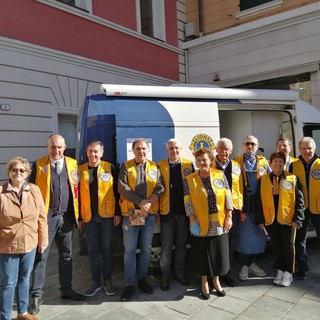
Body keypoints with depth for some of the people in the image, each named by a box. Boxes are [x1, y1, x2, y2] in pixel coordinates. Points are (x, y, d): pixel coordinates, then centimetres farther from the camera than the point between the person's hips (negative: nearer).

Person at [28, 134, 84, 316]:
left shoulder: (73, 164, 6)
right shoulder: (39, 164, -1)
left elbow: (76, 189, 8)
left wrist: (77, 214, 5)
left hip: (67, 217, 3)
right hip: (46, 217, -3)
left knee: (67, 255, 13)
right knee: (41, 256, 3)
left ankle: (66, 290, 27)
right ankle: (36, 296, 14)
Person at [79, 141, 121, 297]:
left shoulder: (109, 168, -1)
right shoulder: (80, 170, 4)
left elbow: (116, 191, -1)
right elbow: (78, 194, 6)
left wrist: (118, 213, -6)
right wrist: (79, 216, 4)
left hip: (107, 214, -2)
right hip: (88, 216, 2)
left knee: (107, 248, 8)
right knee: (92, 249, 10)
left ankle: (107, 280, 22)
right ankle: (96, 281, 23)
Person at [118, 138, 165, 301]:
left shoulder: (154, 167, 8)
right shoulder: (126, 166, 2)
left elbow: (160, 187, -1)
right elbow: (122, 187, -9)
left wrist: (149, 202, -17)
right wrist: (140, 202, -17)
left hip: (150, 214, 2)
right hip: (130, 213, -2)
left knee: (146, 248, 11)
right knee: (129, 249, 2)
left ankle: (142, 279, 27)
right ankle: (129, 284, 13)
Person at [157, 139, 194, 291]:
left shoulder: (189, 164, 2)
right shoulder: (160, 166, -1)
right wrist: (156, 210, -4)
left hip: (184, 211, 2)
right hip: (167, 212, -1)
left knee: (181, 244, 13)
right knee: (166, 246, 5)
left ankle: (179, 273, 27)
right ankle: (165, 277, 19)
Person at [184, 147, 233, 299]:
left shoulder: (220, 175, 2)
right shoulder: (189, 179, -2)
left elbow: (228, 196, 2)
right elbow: (188, 202, -5)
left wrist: (229, 217, -2)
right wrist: (192, 220, -11)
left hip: (219, 224, 2)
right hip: (201, 225, -1)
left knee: (219, 252, 11)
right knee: (203, 254, 9)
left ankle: (216, 281, 32)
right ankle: (204, 283, 28)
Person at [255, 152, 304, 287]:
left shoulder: (293, 178, -2)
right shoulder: (263, 179, 2)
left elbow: (299, 200, -3)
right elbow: (259, 201, 3)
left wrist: (297, 219, -9)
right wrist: (260, 220, -1)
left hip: (288, 219, -2)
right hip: (270, 219, 2)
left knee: (288, 246, 7)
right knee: (276, 246, 12)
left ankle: (288, 273, 22)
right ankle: (280, 271, 28)